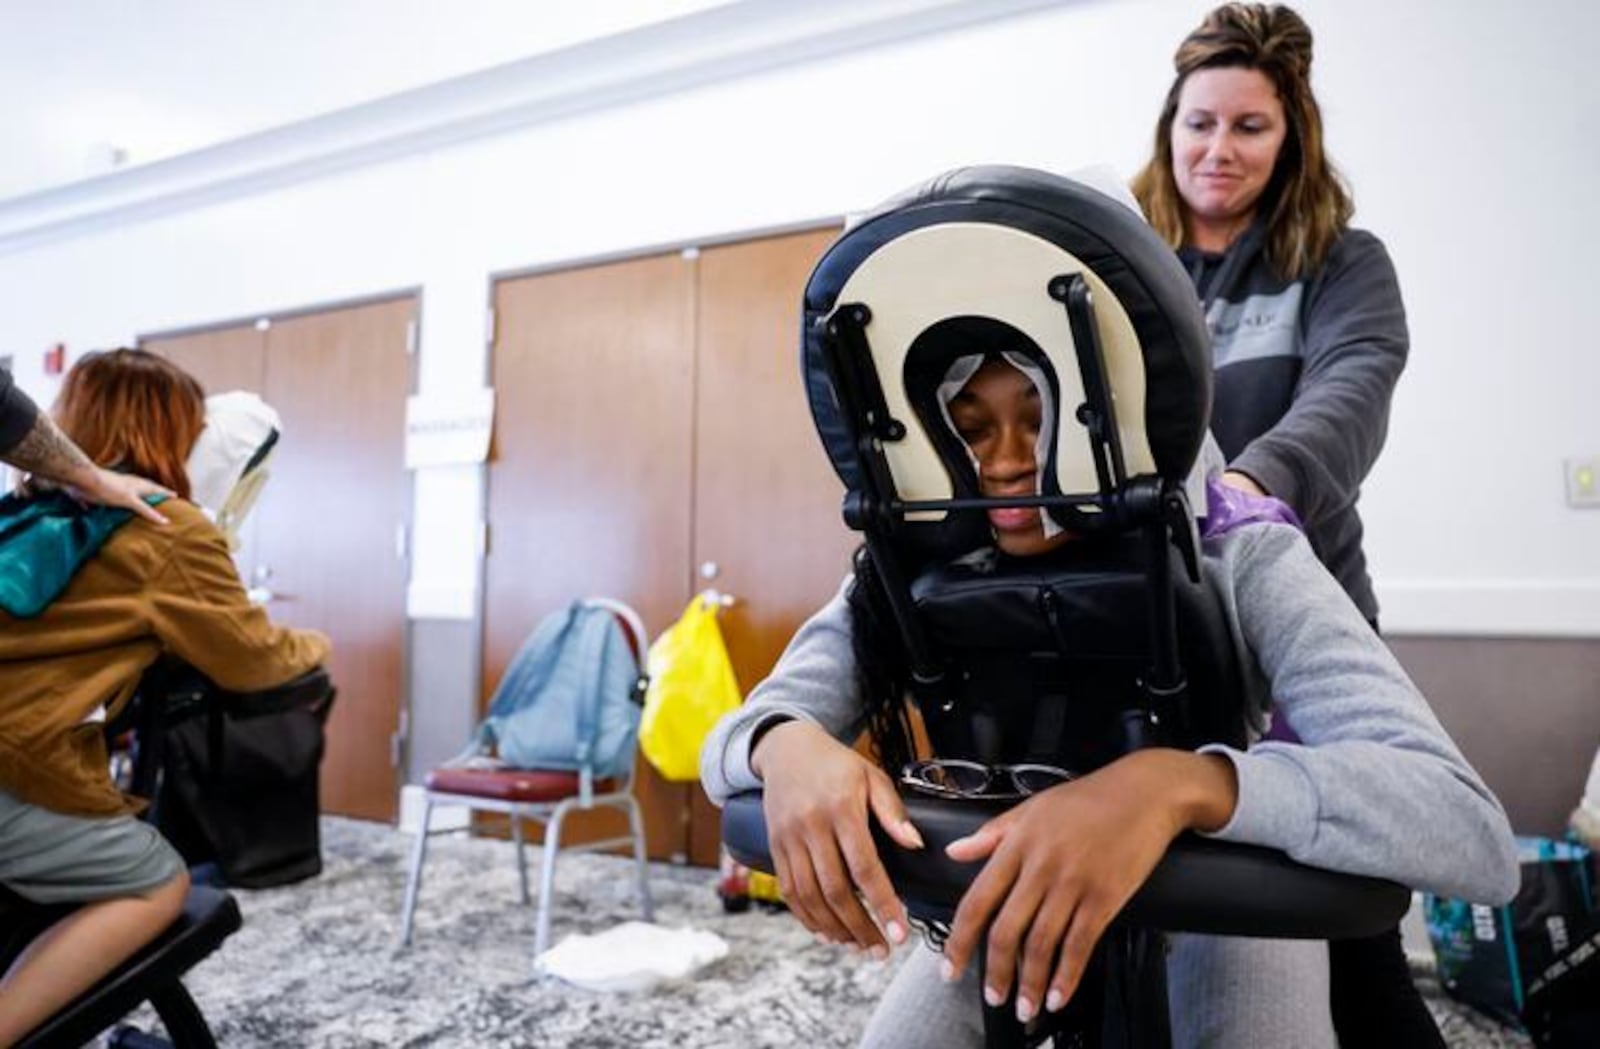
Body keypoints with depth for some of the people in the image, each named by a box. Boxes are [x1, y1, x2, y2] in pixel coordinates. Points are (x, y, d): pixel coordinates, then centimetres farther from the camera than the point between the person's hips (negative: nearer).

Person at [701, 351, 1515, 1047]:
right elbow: (730, 740, -19)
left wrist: (1179, 783, -57)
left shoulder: (1244, 563, -30)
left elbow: (1474, 834, -40)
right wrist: (787, 745, -45)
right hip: (1009, 907, 2)